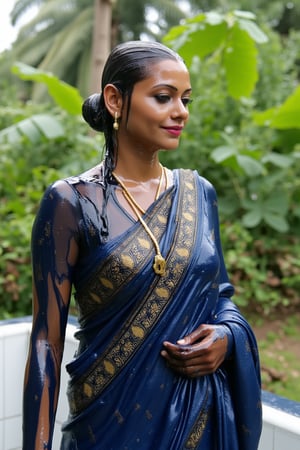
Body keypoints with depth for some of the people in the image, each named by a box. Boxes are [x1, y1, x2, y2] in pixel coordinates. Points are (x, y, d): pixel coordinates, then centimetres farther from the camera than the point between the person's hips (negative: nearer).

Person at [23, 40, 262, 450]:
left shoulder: (199, 192, 0)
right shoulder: (72, 201, -14)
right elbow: (47, 339, -12)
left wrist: (228, 334, -10)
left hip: (205, 411, 5)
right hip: (114, 417, -4)